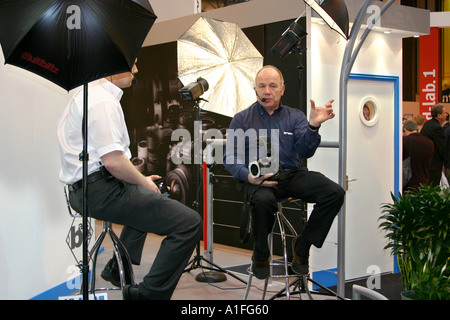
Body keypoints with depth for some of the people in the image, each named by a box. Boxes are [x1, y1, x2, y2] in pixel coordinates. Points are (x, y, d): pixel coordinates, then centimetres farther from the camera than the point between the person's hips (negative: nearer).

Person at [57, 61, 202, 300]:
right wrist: (144, 182, -7)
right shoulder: (104, 101, -16)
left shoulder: (87, 94, 17)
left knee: (145, 200, 40)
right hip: (101, 190, -11)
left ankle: (119, 268, 39)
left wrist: (140, 179, 19)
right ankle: (149, 293, -13)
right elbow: (112, 160, -24)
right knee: (189, 222, -19)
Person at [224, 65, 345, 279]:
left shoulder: (295, 116, 14)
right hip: (257, 179, -3)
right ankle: (260, 256, -10)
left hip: (291, 175, 3)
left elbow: (305, 152, -1)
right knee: (263, 200, -39)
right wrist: (249, 176, -18)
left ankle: (302, 246, -2)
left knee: (335, 193, -21)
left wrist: (313, 126, -20)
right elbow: (230, 158, 2)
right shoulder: (241, 119, 10)